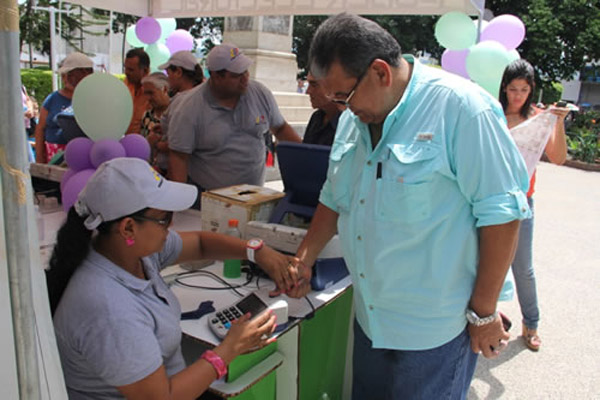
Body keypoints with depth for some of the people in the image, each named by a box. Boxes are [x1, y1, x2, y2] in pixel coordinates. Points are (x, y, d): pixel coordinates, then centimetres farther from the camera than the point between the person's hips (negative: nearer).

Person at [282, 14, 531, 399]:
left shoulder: (461, 107, -19)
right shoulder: (353, 119, 4)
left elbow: (500, 212, -19)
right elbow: (335, 198, 14)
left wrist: (484, 311, -14)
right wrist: (303, 260, 8)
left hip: (434, 330, -6)